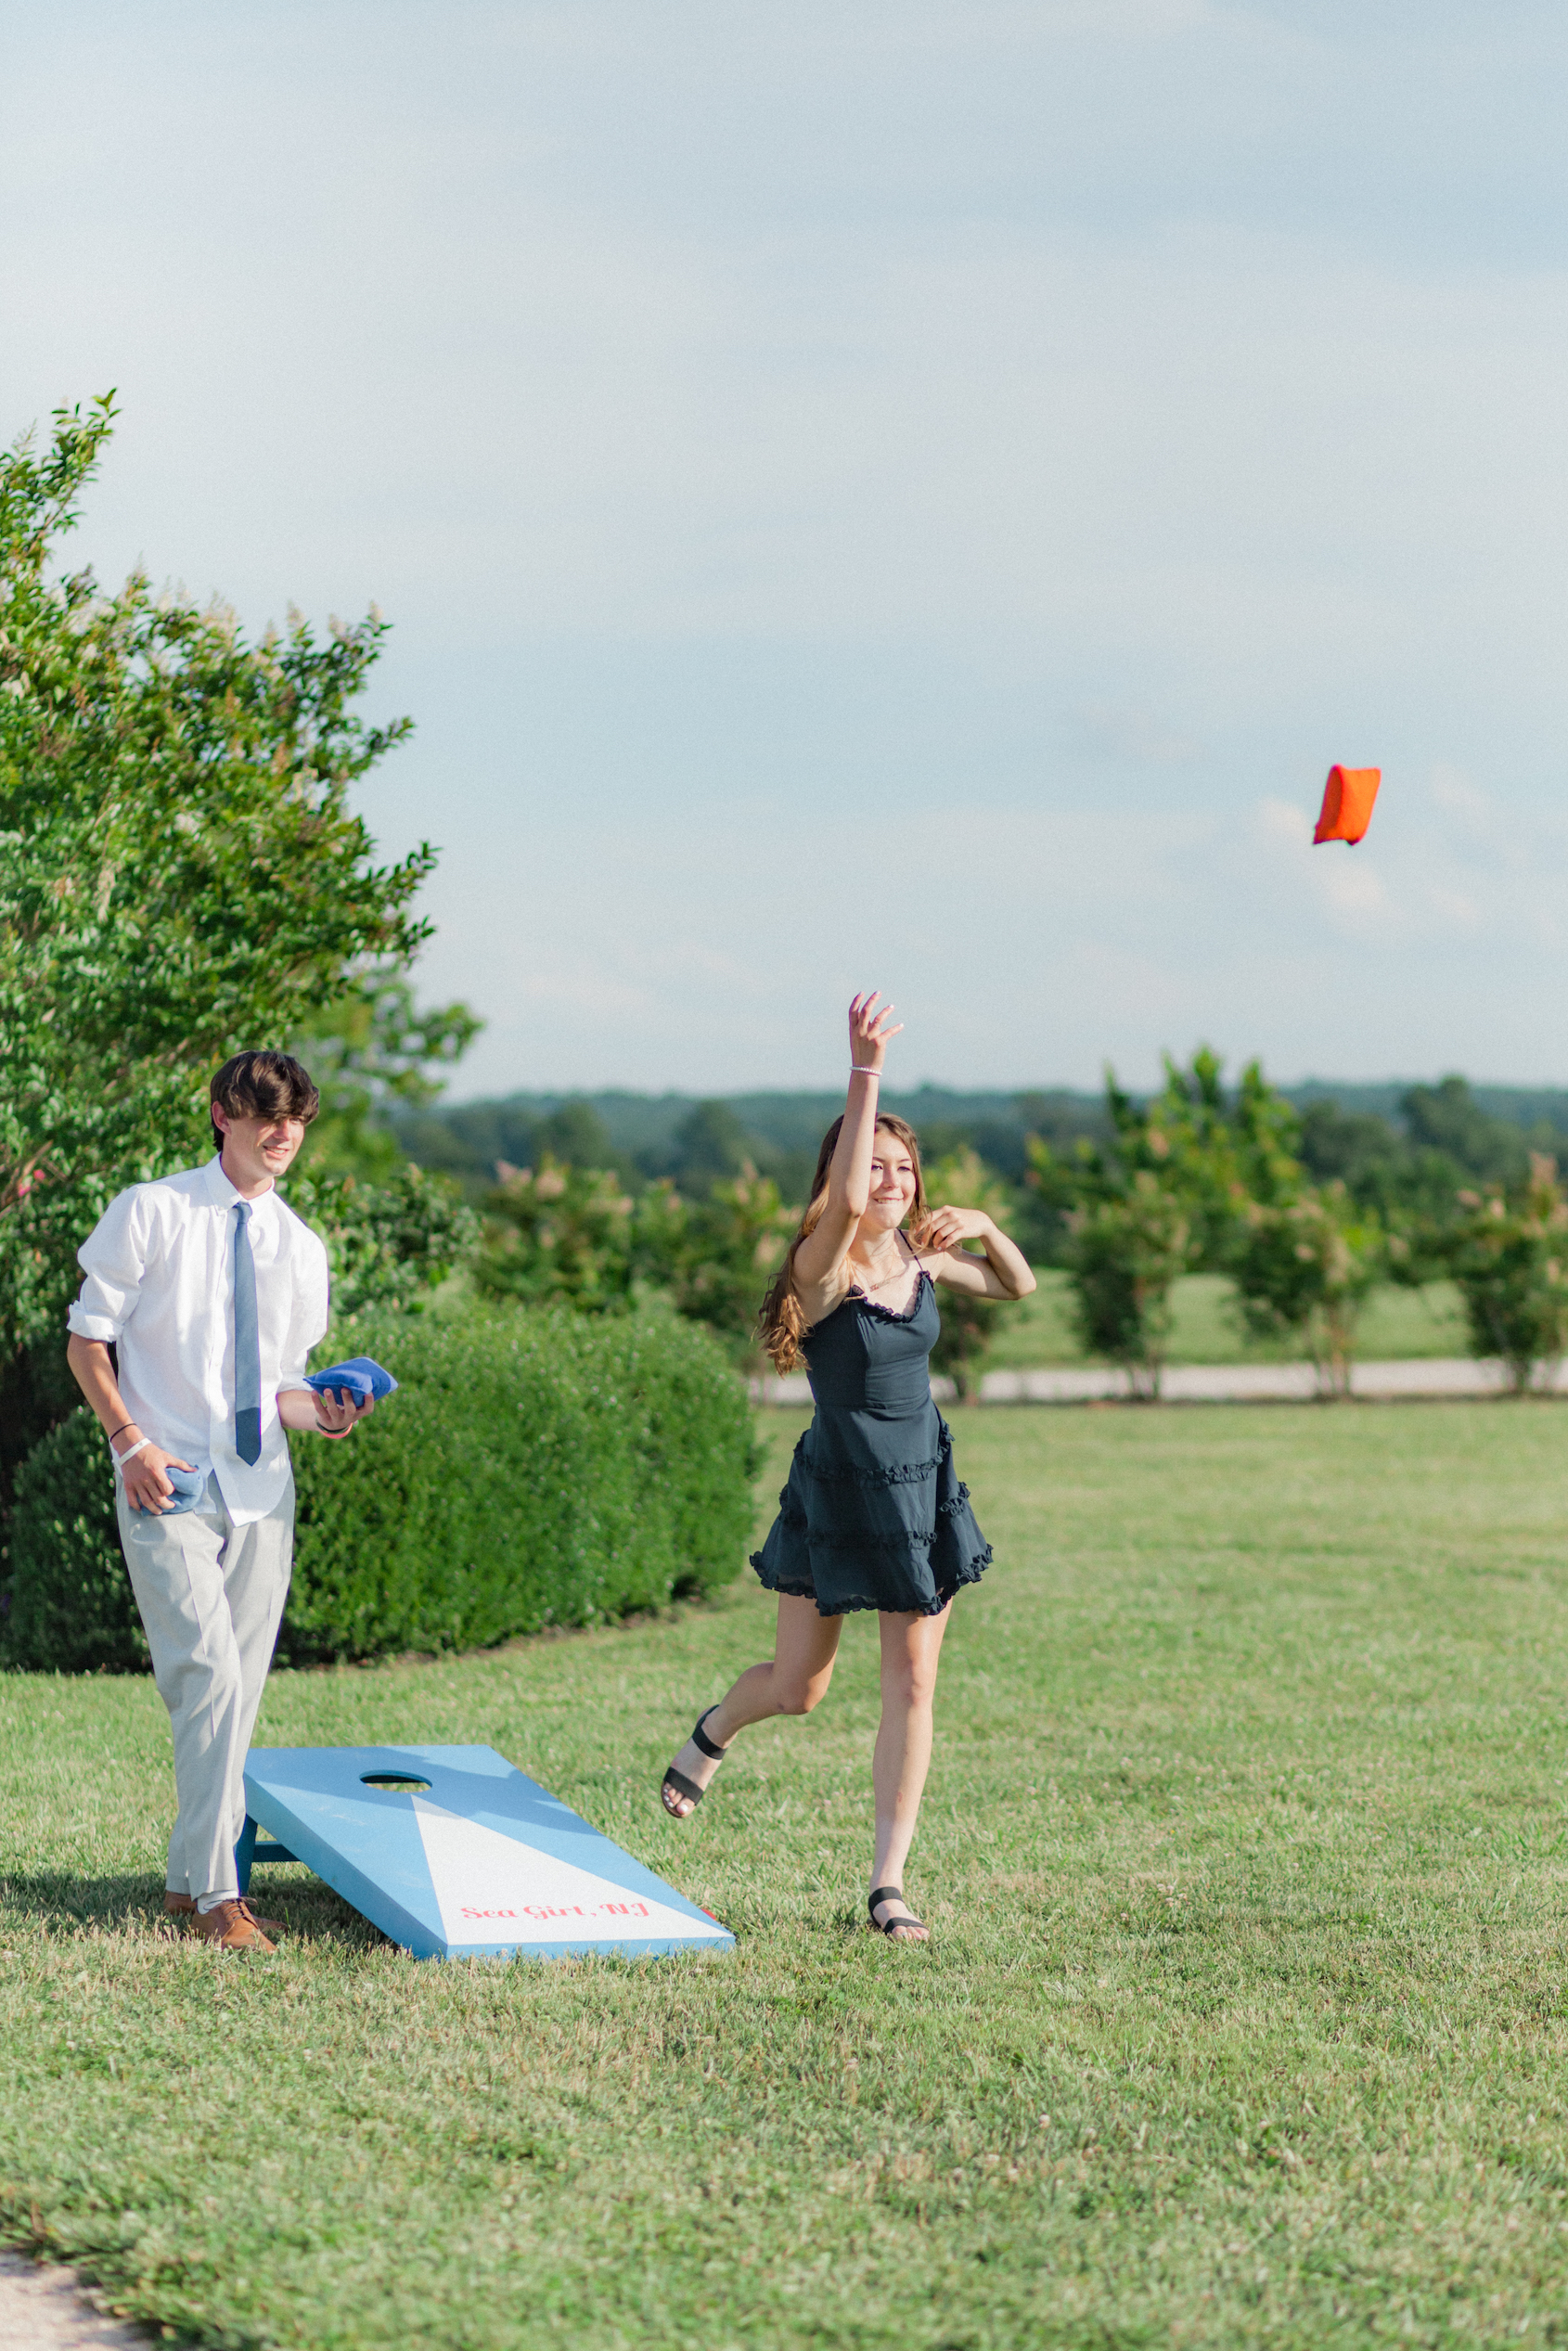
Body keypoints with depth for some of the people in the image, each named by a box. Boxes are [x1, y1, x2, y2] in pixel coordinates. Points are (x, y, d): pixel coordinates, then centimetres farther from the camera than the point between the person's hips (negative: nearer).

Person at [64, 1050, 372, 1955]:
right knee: (209, 1677, -16)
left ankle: (191, 1880, 19)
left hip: (261, 1488, 5)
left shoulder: (301, 1249, 12)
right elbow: (88, 1339, 0)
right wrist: (133, 1442, -13)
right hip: (169, 1485, -5)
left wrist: (323, 1411, -7)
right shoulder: (151, 1214, -1)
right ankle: (217, 1896, -12)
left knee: (240, 1692, 6)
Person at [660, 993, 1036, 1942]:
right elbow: (844, 1200, -41)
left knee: (913, 1687, 0)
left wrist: (983, 1227, -5)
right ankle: (713, 1734, 43)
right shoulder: (823, 1261, -17)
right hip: (836, 1497, -4)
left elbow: (1018, 1287, 16)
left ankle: (890, 1882, 7)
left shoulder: (921, 1255, 1)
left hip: (923, 1491, 4)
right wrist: (866, 1073, -46)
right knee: (799, 1689, 8)